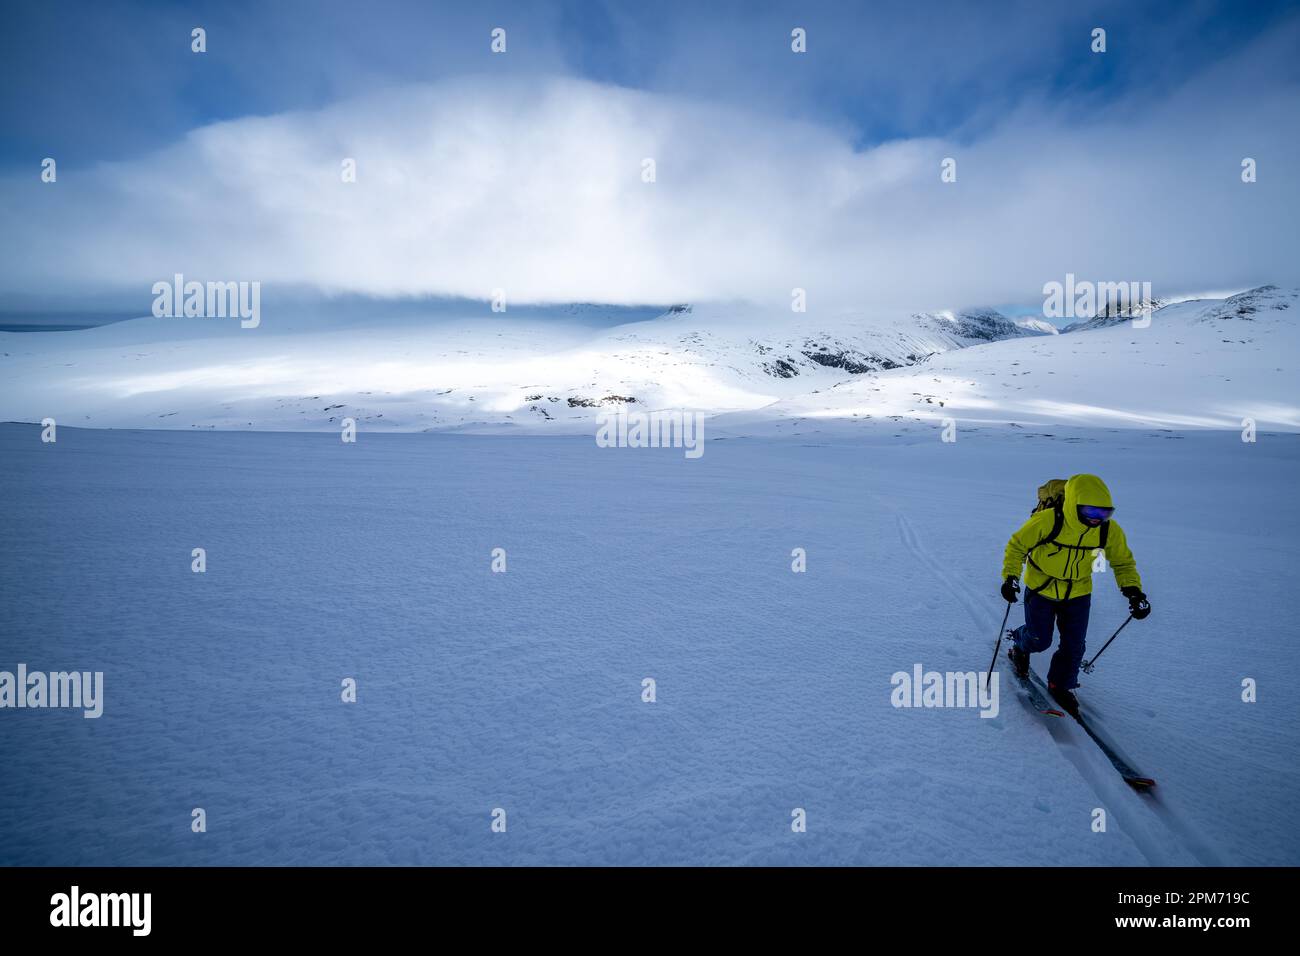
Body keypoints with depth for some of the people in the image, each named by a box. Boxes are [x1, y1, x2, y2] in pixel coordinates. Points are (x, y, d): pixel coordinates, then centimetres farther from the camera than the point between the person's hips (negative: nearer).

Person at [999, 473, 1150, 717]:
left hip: (1078, 594, 3)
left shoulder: (1109, 530, -16)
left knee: (1074, 646, 6)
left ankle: (1061, 686, 30)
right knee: (1039, 640, 2)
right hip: (1041, 589, -3)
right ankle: (1019, 646, 39)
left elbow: (1123, 561, 2)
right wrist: (1010, 577, -23)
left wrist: (1134, 591, -12)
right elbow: (1017, 546, -14)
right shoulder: (1046, 521, -29)